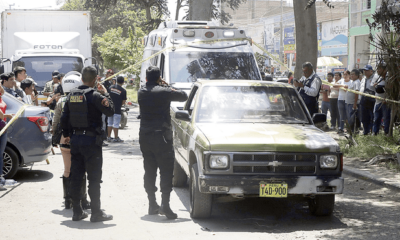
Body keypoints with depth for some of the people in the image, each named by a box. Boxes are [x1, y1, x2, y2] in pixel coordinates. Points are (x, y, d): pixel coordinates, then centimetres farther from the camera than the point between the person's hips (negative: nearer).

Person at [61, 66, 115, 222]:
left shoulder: (72, 95, 7)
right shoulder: (95, 95, -13)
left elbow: (64, 117, 11)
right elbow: (110, 111, -9)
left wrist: (66, 135, 22)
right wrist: (105, 94, 0)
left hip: (75, 139, 6)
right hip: (91, 140, -6)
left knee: (76, 177, 11)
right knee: (94, 178, -1)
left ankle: (77, 212, 16)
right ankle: (96, 213, 1)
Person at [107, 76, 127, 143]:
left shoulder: (111, 87, 3)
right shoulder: (123, 91, -10)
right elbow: (123, 102, -5)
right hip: (117, 109, -5)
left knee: (110, 123, 14)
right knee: (116, 124, 0)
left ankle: (108, 137, 18)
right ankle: (116, 138, 5)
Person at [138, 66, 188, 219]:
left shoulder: (141, 92, 5)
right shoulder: (164, 92, -10)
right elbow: (184, 96, 1)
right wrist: (167, 86, 14)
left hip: (144, 136, 5)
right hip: (161, 136, -5)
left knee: (149, 172, 11)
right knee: (166, 172, -3)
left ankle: (152, 205, 13)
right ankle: (165, 205, -11)